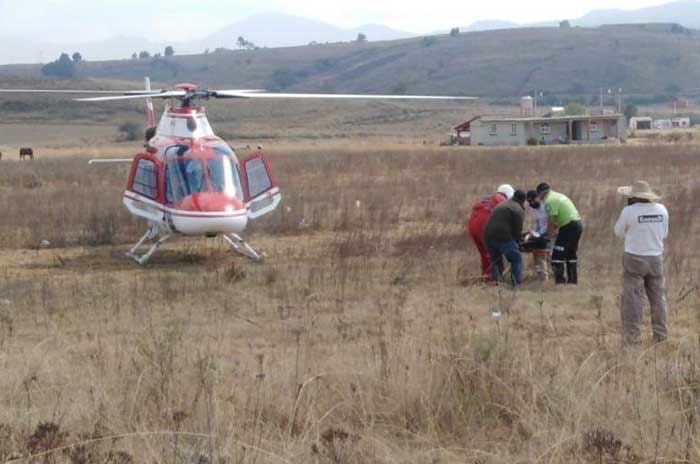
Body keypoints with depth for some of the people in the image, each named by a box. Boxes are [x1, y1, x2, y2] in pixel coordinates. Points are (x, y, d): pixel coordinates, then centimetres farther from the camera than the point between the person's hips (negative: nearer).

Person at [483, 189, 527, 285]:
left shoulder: (501, 205, 27)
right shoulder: (519, 210, 1)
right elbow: (517, 229, -4)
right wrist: (517, 243, 11)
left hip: (488, 236, 7)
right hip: (502, 237, -7)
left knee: (495, 260, 22)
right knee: (516, 259, 5)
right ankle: (516, 283, 0)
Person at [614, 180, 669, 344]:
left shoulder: (629, 211, -15)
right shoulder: (661, 210, 0)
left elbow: (619, 232, -1)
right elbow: (664, 234, 10)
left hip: (635, 259, -4)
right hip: (656, 257, 4)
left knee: (633, 298, 0)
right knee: (657, 297, 14)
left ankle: (632, 335, -1)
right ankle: (660, 334, 17)